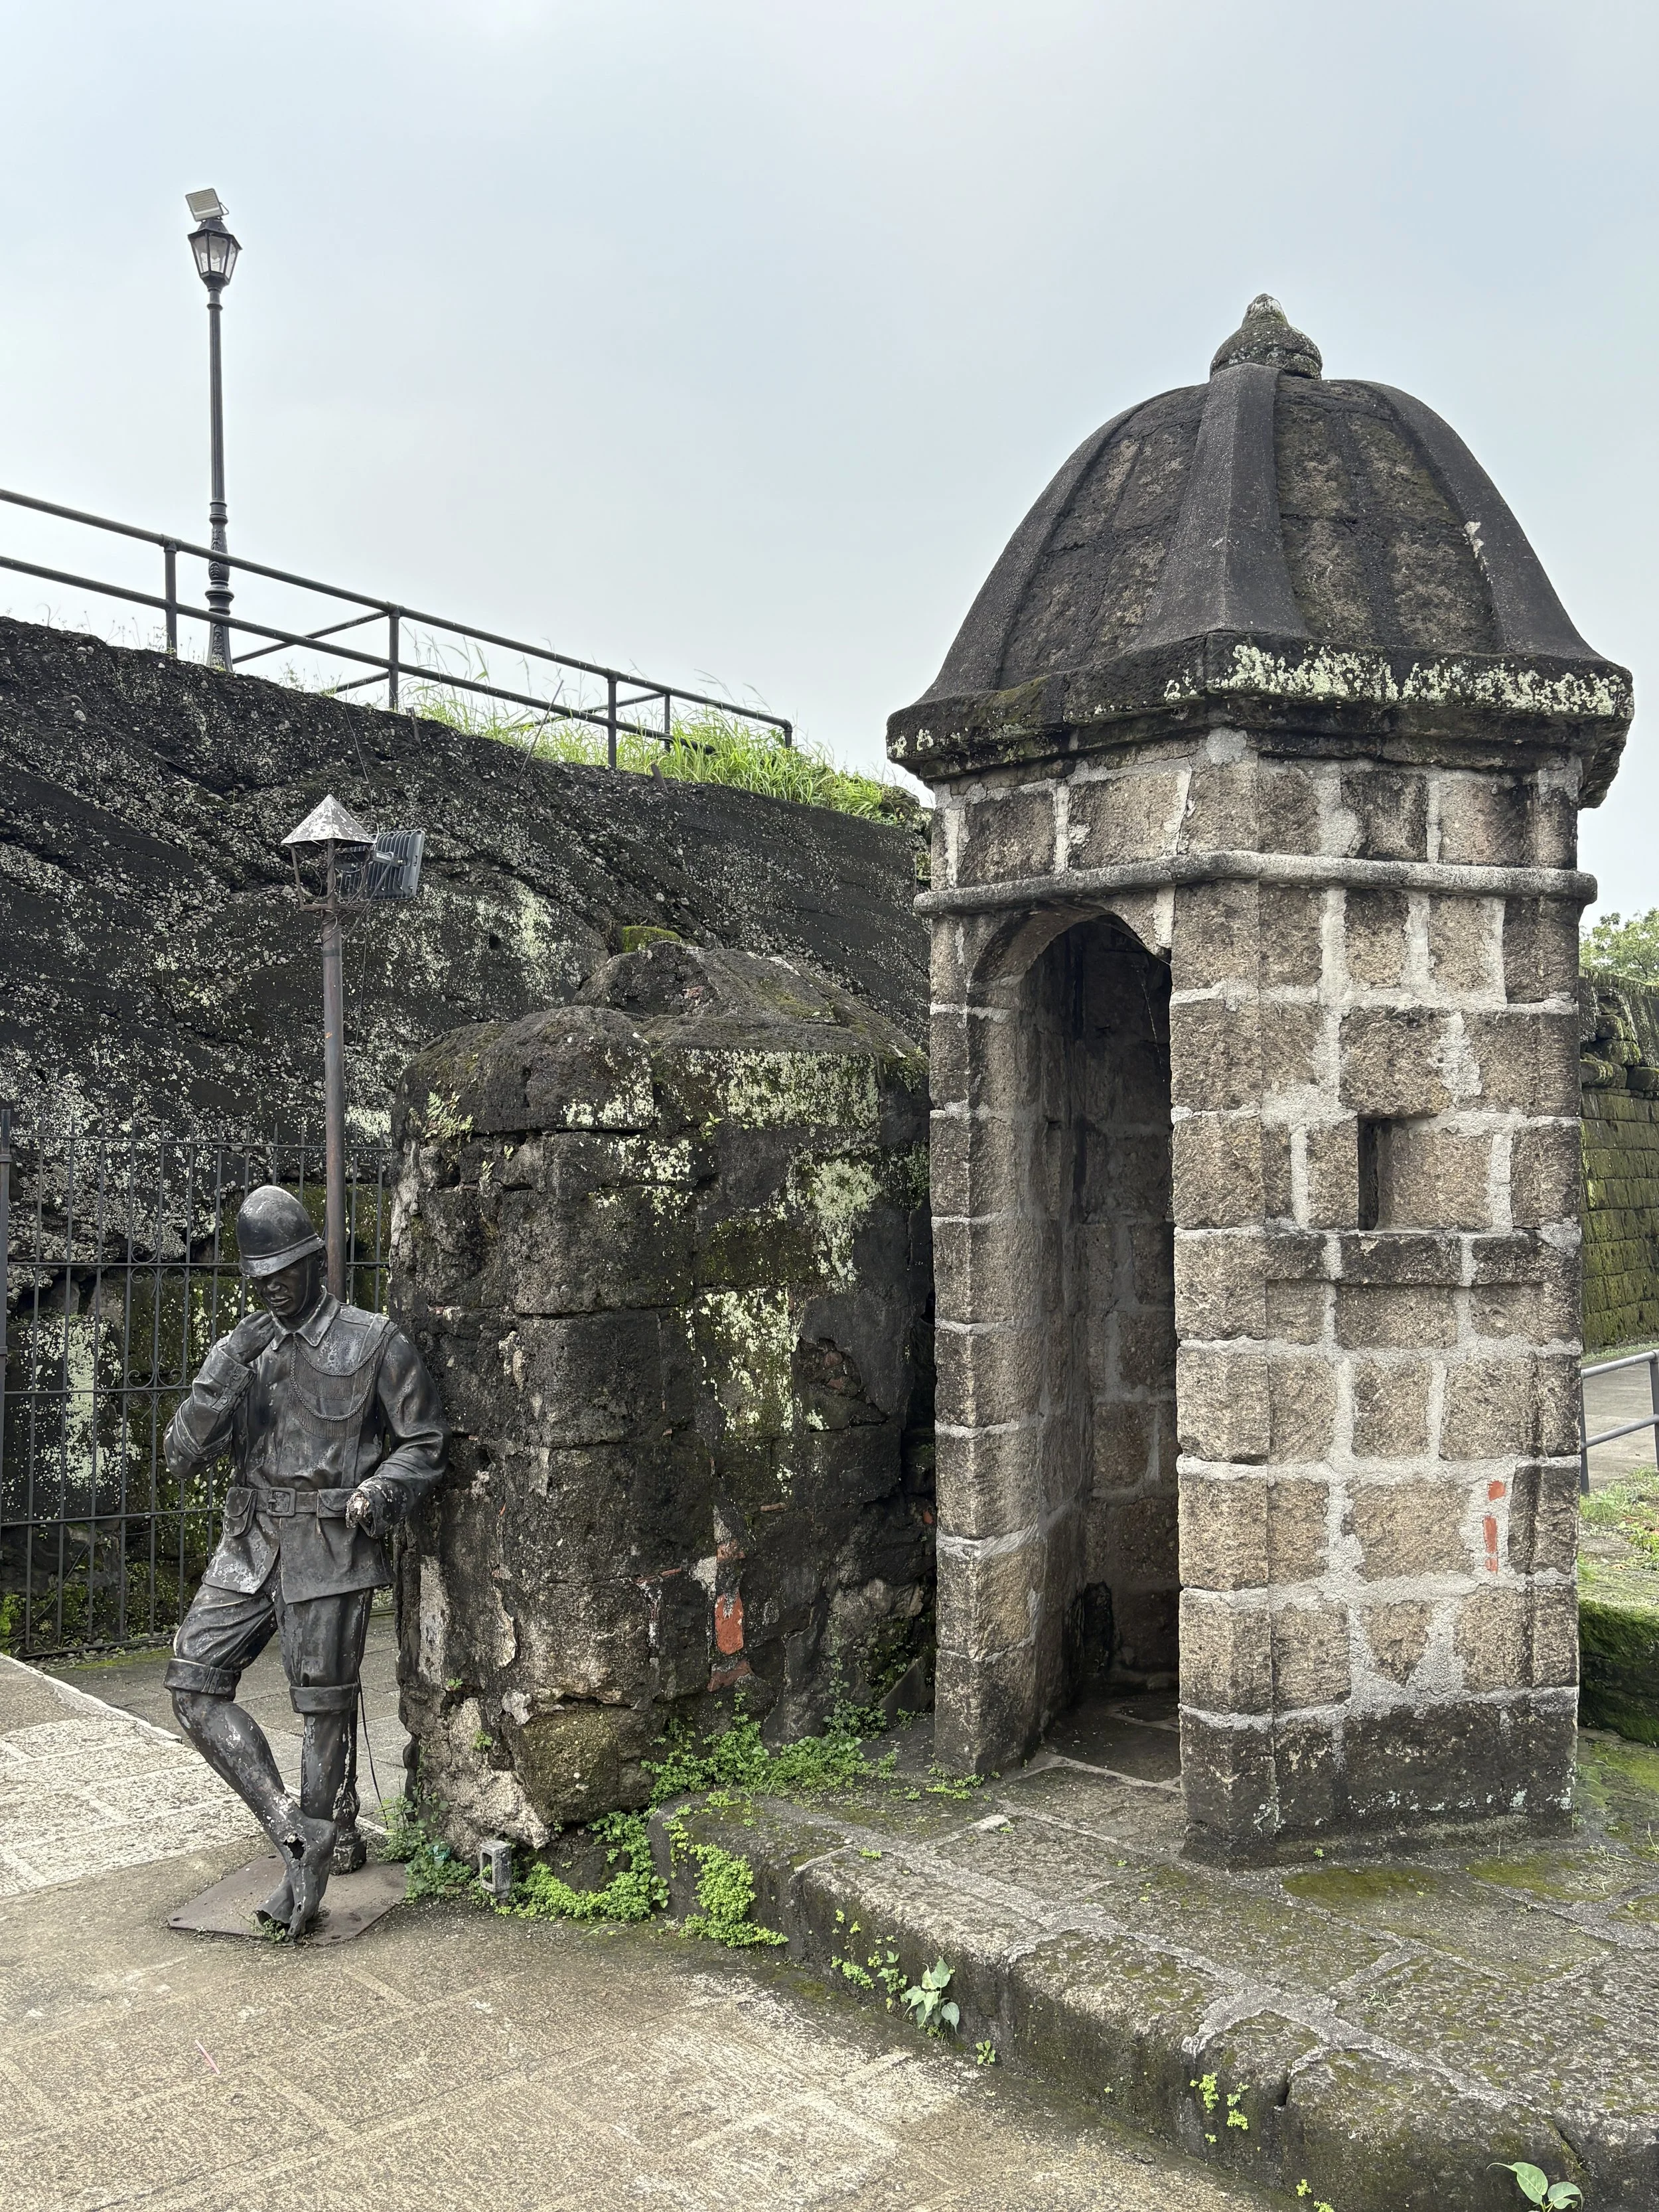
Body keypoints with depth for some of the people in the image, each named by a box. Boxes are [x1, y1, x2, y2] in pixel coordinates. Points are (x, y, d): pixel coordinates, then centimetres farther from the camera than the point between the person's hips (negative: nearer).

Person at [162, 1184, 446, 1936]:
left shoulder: (373, 1342, -4)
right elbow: (182, 1455, 1)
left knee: (324, 1710, 3)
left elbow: (424, 1442, 1)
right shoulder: (240, 1349, 8)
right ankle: (291, 1826, 3)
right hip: (252, 1543, 5)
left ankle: (306, 1876, 17)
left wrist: (382, 1490, -19)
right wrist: (222, 1379, -14)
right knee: (194, 1682, -5)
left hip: (331, 1550, -5)